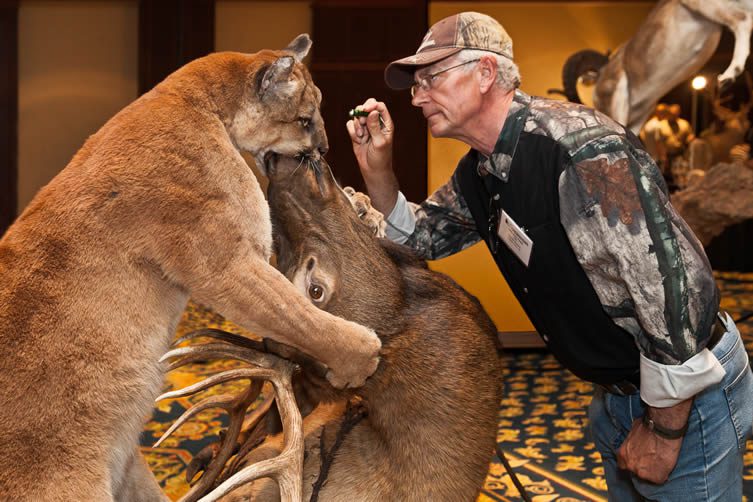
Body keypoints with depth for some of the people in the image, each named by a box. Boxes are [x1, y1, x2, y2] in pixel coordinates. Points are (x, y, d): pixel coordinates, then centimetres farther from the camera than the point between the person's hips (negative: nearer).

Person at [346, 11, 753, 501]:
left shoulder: (582, 148, -28)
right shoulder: (479, 171, 1)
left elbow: (676, 287, -29)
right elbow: (419, 236, 17)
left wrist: (663, 432, -20)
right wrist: (377, 170, -2)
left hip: (683, 392, -8)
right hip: (615, 390, 9)